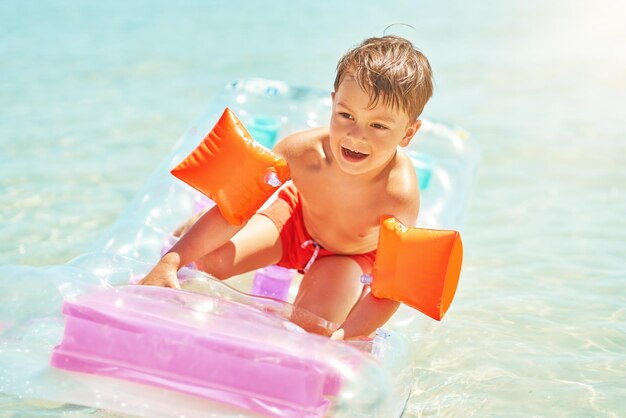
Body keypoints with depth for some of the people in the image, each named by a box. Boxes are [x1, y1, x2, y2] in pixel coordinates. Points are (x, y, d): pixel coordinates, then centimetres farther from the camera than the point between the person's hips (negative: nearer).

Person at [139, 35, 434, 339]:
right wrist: (170, 262, -33)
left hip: (351, 255, -1)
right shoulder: (302, 152, -36)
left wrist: (341, 338, -56)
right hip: (297, 218, 2)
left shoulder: (399, 194, -41)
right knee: (204, 263, -11)